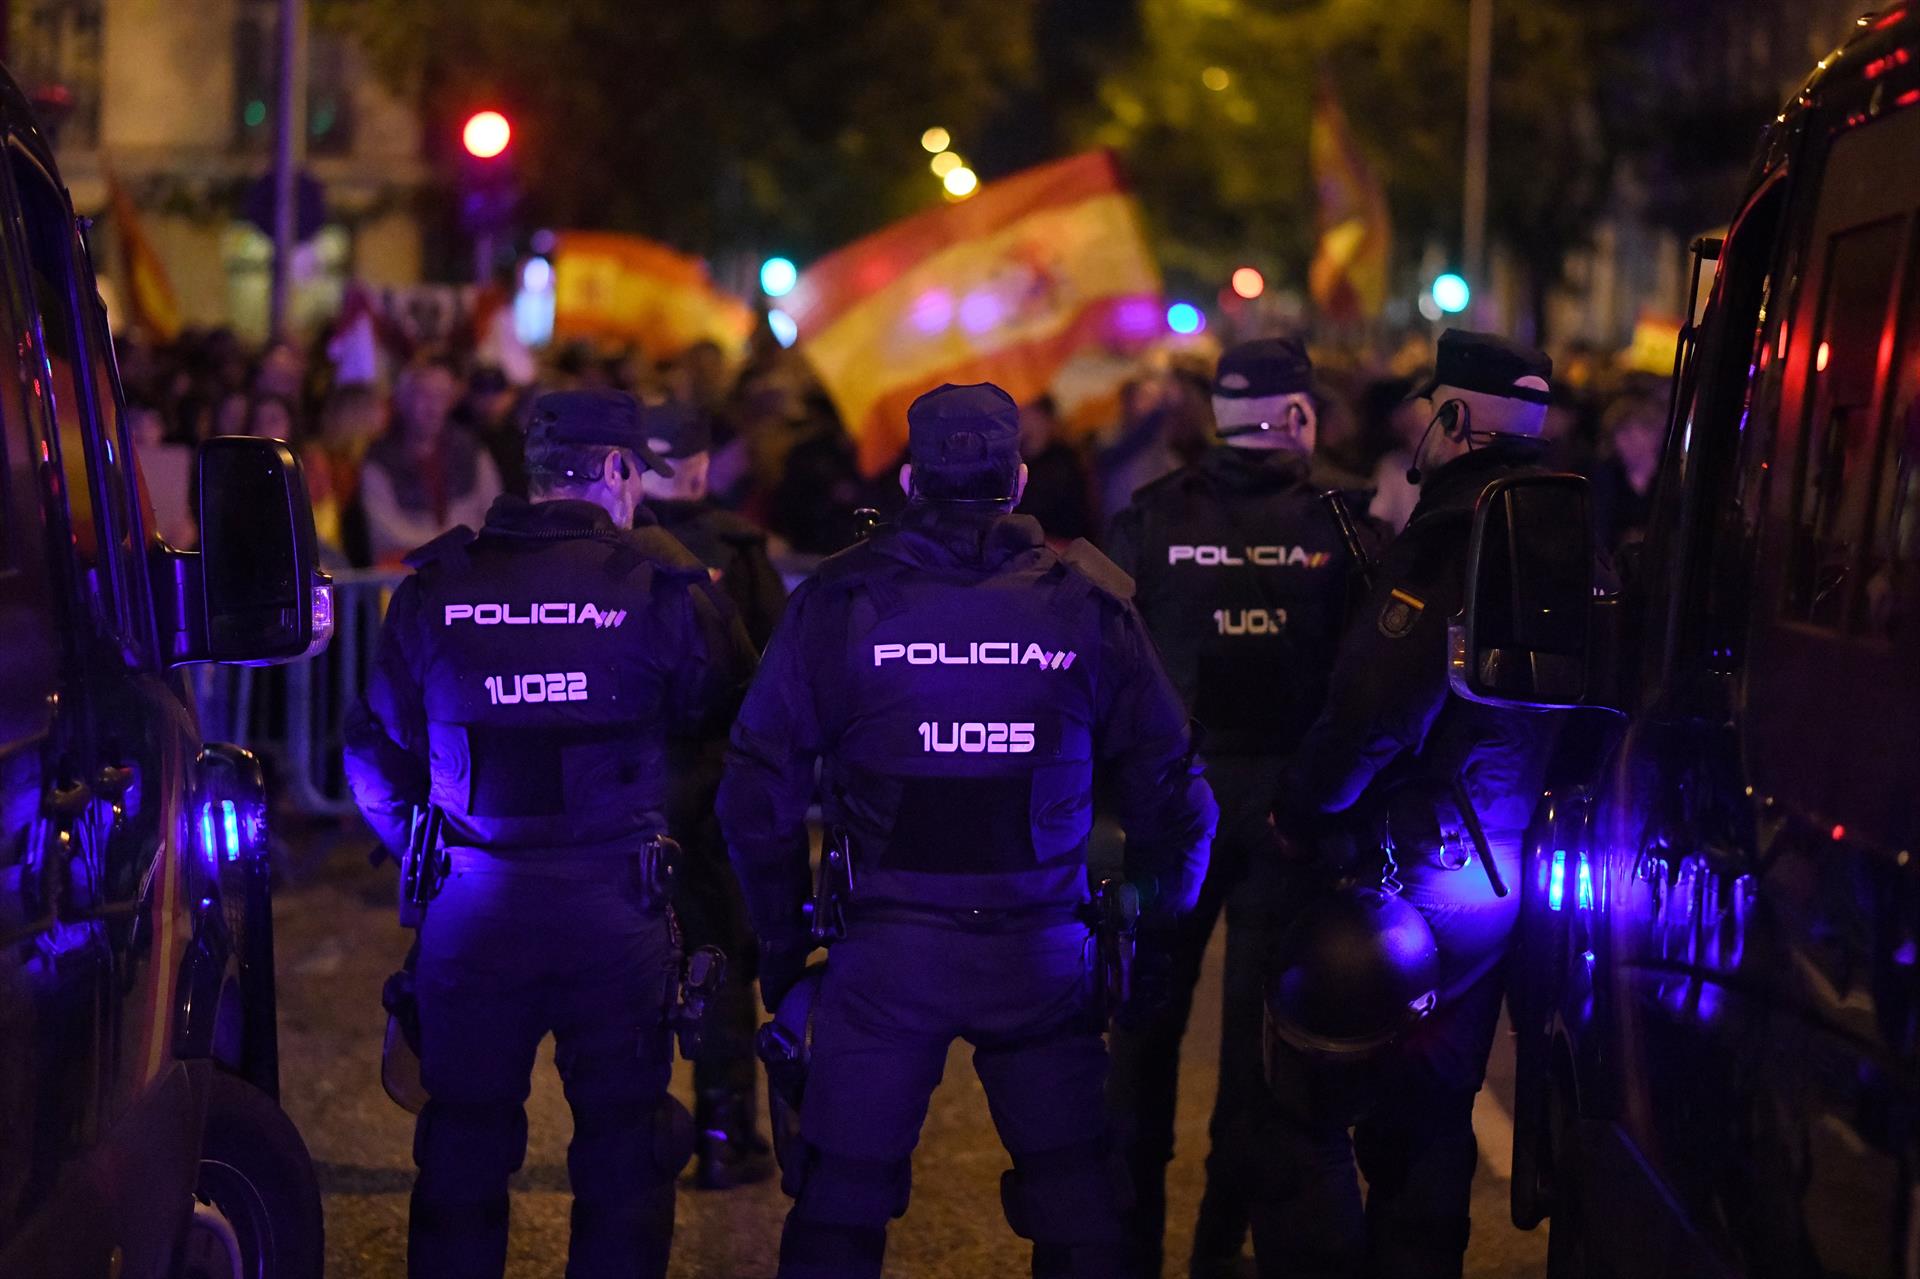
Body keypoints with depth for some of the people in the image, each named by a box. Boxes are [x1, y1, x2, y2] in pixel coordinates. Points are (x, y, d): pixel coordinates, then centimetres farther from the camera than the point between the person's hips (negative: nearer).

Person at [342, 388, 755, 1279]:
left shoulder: (435, 587, 1)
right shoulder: (660, 586, -6)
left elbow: (376, 751, 7)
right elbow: (723, 710, 6)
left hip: (469, 907, 2)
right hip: (613, 909, -2)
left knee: (462, 1146, 14)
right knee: (622, 1146, 11)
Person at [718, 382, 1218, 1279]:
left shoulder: (840, 597, -4)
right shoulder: (1088, 600, -1)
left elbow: (759, 784, -5)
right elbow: (1165, 780, 2)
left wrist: (780, 938, 7)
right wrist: (1161, 923, 16)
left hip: (885, 952, -1)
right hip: (1041, 957, 1)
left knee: (839, 1203, 11)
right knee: (1077, 1198, 14)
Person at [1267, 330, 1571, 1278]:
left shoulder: (1451, 540, -19)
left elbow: (1372, 711, -24)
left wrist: (1301, 813, -8)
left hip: (1407, 875, -8)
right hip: (1505, 879, 8)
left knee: (1311, 1111, 0)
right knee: (1432, 1120, 19)